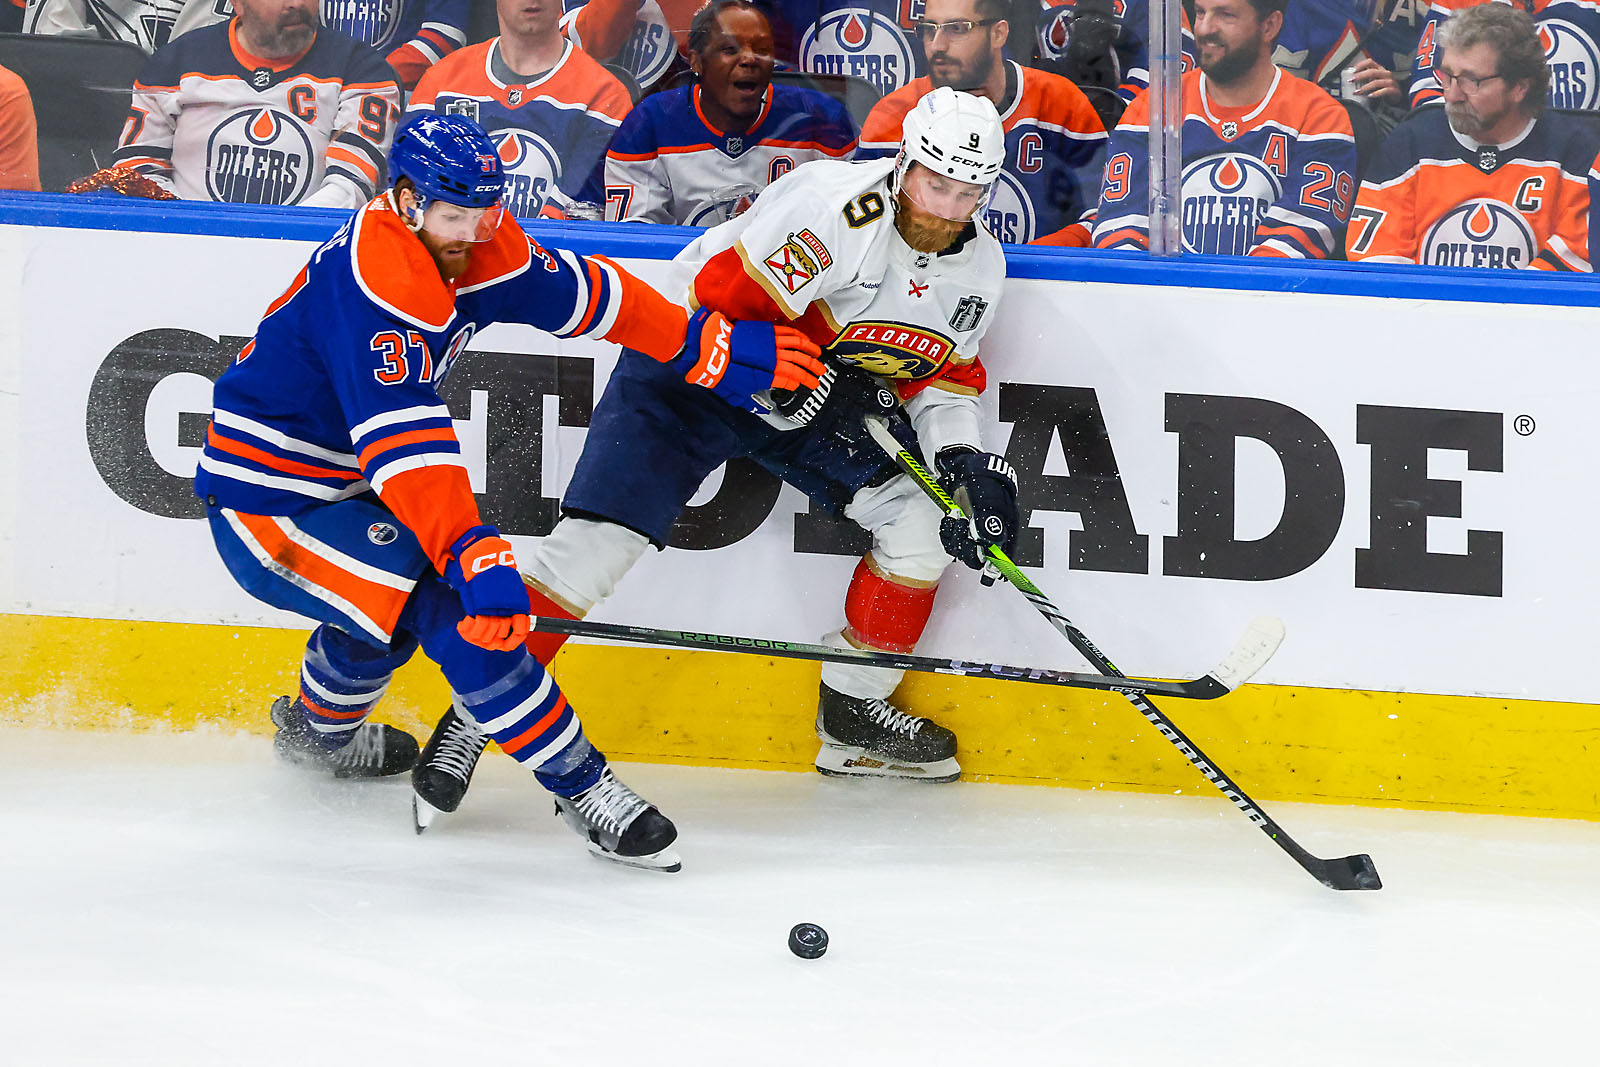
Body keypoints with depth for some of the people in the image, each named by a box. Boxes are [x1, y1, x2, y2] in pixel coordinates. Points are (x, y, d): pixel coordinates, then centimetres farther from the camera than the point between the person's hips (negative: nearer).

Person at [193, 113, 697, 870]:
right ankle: (581, 787, -14)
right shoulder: (373, 281, -30)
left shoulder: (475, 249, -3)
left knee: (395, 594, 34)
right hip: (265, 506, -10)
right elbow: (403, 439, -39)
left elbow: (580, 293, 10)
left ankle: (318, 729, 61)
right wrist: (474, 553, -47)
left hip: (337, 484, 10)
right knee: (452, 606, -22)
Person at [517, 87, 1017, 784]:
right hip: (695, 369, -6)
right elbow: (725, 295, -26)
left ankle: (853, 716, 9)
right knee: (601, 541, -18)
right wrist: (804, 374, -27)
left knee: (921, 518, -8)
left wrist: (964, 461, -8)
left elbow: (940, 377, 8)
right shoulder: (836, 205, -27)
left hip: (832, 394, 6)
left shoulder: (978, 268, -2)